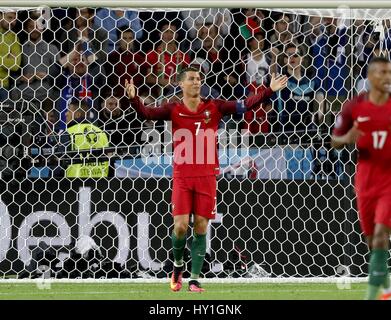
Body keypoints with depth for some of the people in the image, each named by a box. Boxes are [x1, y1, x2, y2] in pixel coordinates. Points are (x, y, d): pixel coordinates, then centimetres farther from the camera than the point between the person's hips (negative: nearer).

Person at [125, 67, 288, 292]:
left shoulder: (214, 108, 3)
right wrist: (134, 99, -30)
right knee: (181, 226, -7)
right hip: (182, 176, -1)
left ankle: (195, 279, 8)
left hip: (207, 176, 1)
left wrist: (270, 91, -8)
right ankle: (178, 265, 21)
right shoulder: (174, 110, 0)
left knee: (201, 228, 2)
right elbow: (146, 113, -12)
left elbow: (245, 106, 0)